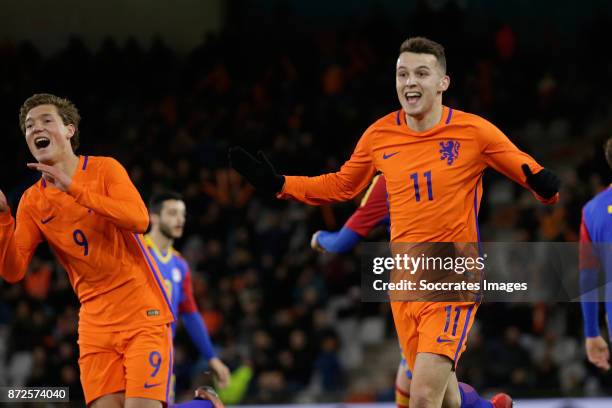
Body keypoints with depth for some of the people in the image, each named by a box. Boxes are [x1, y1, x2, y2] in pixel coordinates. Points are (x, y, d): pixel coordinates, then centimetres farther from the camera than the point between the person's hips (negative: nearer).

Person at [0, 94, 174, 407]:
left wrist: (72, 188, -25)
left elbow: (138, 220, -21)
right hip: (95, 323, 4)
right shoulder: (32, 202, 7)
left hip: (142, 314, -4)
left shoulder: (104, 169, -3)